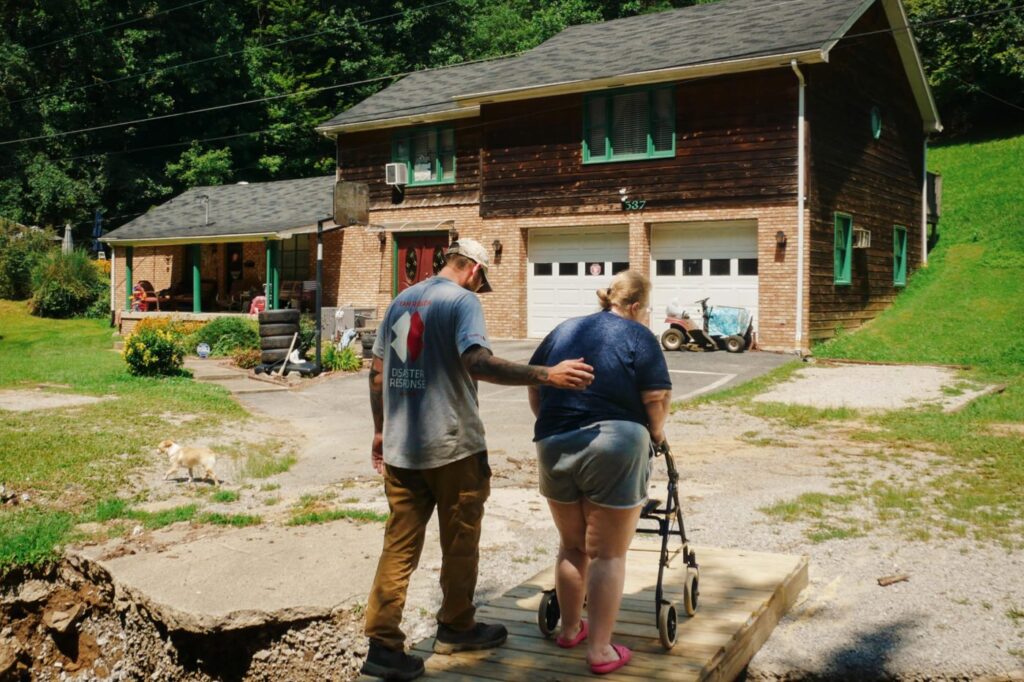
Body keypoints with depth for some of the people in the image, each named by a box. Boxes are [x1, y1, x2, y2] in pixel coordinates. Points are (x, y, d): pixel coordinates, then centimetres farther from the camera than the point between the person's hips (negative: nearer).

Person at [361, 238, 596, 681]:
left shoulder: (400, 301, 12)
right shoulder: (463, 301, -10)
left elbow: (377, 371, 14)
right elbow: (477, 362, -26)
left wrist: (380, 430, 22)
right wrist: (546, 375, -29)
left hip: (399, 447, 6)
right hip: (451, 446, -6)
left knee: (399, 546, 8)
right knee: (459, 544, 12)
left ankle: (383, 644, 6)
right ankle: (455, 628, 26)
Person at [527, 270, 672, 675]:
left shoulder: (562, 331, 15)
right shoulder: (638, 337, 0)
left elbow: (534, 388, 16)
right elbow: (657, 397, -7)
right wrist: (656, 431, 11)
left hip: (554, 446, 5)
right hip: (613, 448, -5)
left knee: (571, 546, 21)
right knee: (608, 553, 5)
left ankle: (569, 629, 34)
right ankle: (600, 650, 8)